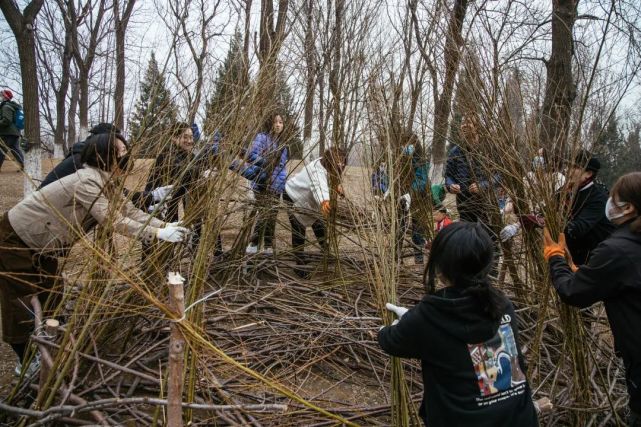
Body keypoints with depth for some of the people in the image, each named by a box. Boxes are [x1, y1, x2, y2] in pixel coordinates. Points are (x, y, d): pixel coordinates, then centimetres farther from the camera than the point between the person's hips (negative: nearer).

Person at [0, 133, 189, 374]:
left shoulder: (106, 184, -2)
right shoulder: (86, 181, -32)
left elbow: (132, 212, -7)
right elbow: (114, 221, -37)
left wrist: (166, 225, -21)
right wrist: (158, 234, -37)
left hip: (43, 244, 9)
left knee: (49, 297, 16)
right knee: (21, 298, 2)